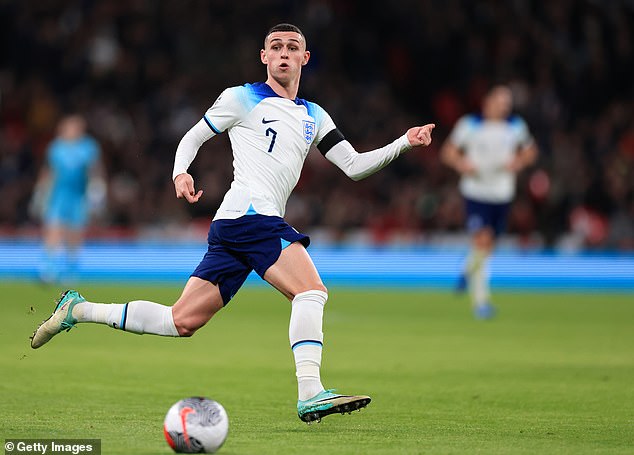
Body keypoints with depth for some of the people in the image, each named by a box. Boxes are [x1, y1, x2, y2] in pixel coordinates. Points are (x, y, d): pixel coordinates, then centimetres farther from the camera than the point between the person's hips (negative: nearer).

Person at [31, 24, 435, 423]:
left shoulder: (314, 117, 23)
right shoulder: (243, 99, 6)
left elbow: (354, 166, 18)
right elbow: (192, 138, 11)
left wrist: (405, 143, 7)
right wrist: (181, 173, -8)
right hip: (250, 214, -7)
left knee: (182, 321, 4)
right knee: (312, 290, -23)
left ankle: (80, 309, 14)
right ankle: (310, 395, -31)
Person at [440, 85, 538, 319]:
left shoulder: (516, 127, 4)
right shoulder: (470, 125, -4)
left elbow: (530, 151, 16)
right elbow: (448, 151, 3)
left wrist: (518, 162, -6)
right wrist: (462, 165, -17)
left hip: (503, 194, 4)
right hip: (476, 192, -4)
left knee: (488, 245, 11)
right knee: (482, 241, -17)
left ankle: (468, 272, 45)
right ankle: (480, 300, -11)